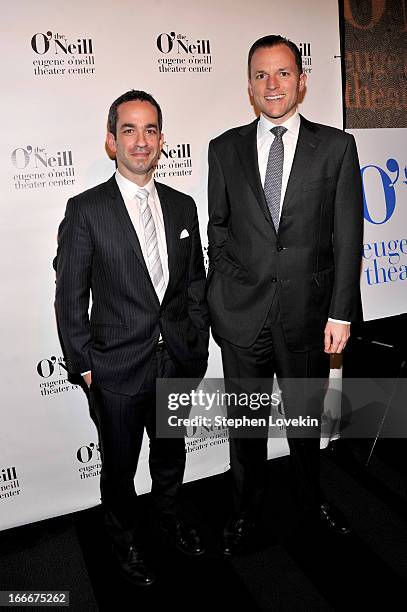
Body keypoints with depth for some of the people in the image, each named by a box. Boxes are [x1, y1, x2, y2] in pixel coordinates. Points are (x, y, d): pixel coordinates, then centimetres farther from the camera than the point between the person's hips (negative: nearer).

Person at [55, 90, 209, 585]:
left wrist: (197, 344, 5)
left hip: (177, 362, 4)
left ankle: (170, 518, 52)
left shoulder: (182, 206, 3)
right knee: (119, 465, 17)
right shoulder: (85, 210, -10)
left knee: (171, 454, 24)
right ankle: (126, 540, 44)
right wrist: (84, 365, -10)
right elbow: (69, 299, -9)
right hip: (117, 368, -4)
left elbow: (196, 282, 9)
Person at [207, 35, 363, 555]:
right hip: (242, 312, 1)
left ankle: (310, 493, 46)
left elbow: (347, 235, -3)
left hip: (308, 311, 0)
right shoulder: (224, 149, 4)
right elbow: (218, 231, 6)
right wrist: (218, 301, 4)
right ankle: (246, 510, 38)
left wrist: (341, 312, -7)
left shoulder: (336, 146, 0)